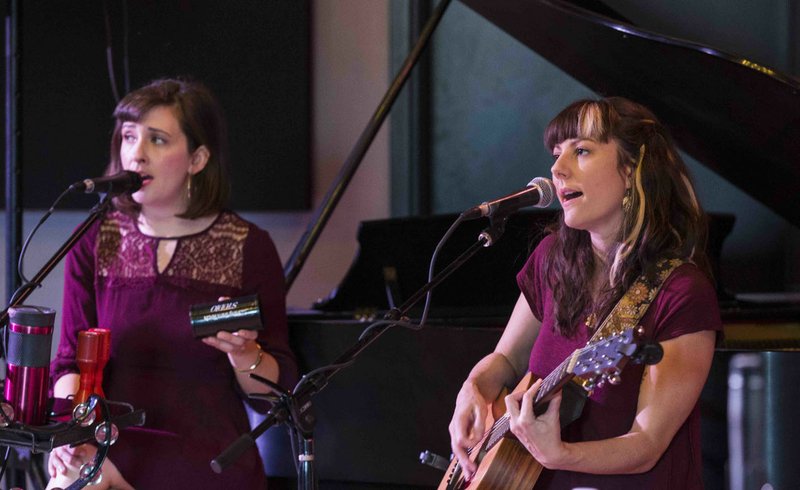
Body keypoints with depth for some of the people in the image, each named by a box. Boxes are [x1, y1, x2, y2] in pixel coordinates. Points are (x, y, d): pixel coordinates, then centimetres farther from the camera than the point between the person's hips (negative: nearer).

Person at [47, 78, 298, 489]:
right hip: (110, 447, 4)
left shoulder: (248, 248, 1)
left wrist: (242, 352, -18)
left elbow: (275, 393, 3)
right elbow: (73, 360, 7)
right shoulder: (97, 241, 9)